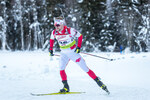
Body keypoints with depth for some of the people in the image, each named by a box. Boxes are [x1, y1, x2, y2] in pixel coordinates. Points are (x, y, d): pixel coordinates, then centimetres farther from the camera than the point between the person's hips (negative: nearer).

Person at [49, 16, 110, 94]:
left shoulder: (70, 31, -23)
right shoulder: (54, 33, -9)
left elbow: (80, 36, -10)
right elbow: (51, 39, 14)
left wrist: (78, 47, -16)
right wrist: (51, 49, 7)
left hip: (73, 52, -4)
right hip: (64, 53, 4)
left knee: (85, 68, -3)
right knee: (61, 69, -15)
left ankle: (99, 82, 6)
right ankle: (66, 87, -6)